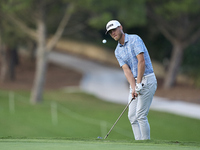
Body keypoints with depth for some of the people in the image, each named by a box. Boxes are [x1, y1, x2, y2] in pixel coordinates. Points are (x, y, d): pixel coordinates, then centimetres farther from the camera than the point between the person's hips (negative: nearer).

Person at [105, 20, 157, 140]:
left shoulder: (134, 39, -9)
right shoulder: (118, 51, 11)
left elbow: (141, 61, -17)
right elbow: (127, 70, -1)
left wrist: (138, 83, -21)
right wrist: (133, 87, -17)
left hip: (147, 79, -7)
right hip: (135, 82, 7)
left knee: (141, 115, -12)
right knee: (132, 116, 2)